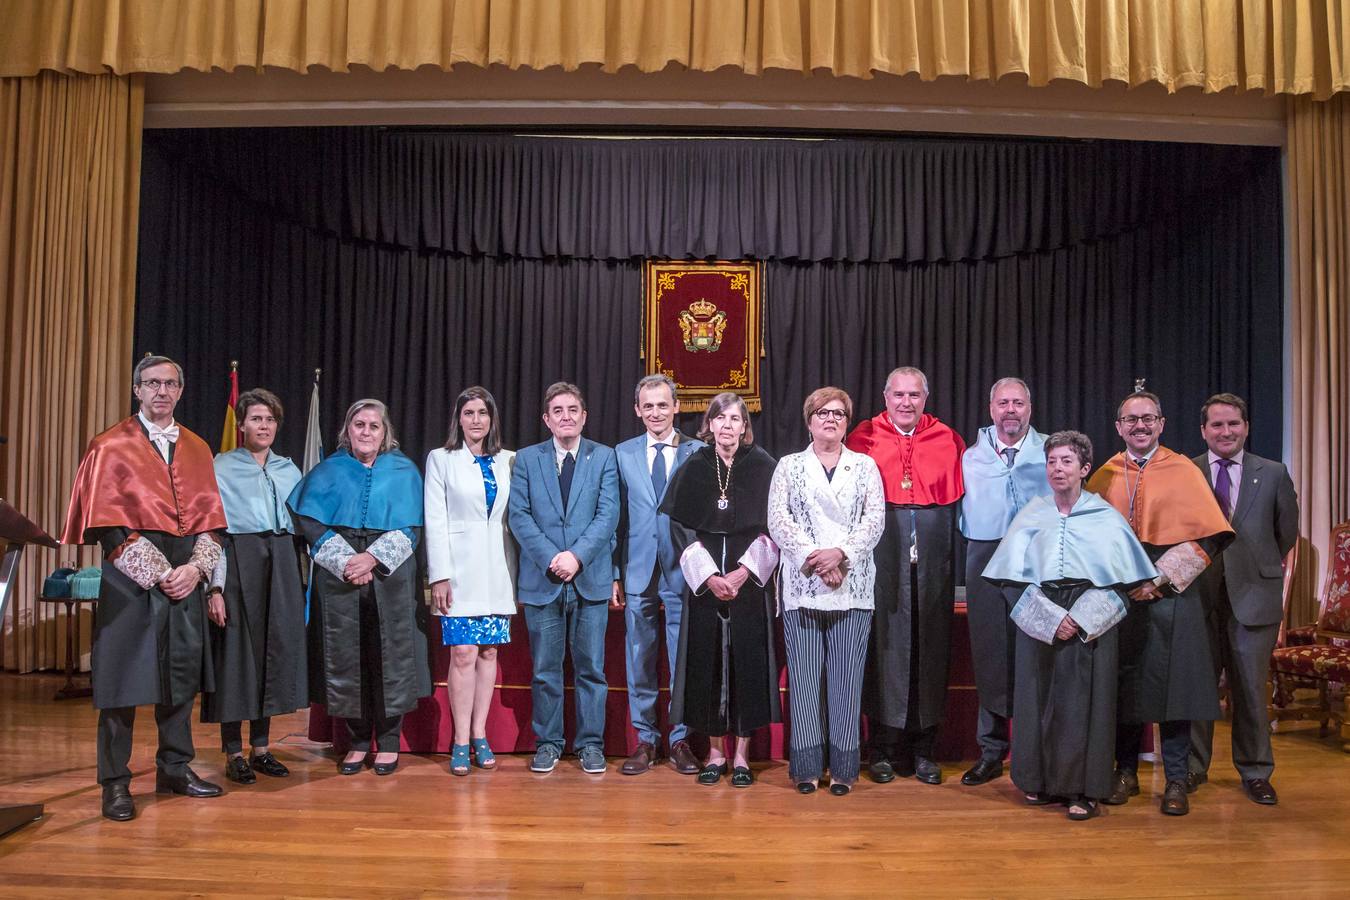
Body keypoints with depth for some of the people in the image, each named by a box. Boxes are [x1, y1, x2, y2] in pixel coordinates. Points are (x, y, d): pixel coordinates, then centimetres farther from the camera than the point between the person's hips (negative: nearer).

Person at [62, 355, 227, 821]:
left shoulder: (197, 450, 11)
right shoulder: (111, 447, -1)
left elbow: (210, 518, 8)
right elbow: (109, 524, -8)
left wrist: (196, 567, -9)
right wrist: (158, 573, -14)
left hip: (186, 573, 4)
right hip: (130, 574, -4)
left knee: (181, 674, 8)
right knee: (125, 676, -2)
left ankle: (175, 767, 20)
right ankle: (115, 783, 7)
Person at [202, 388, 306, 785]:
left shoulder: (289, 471, 14)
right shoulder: (222, 467, 0)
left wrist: (301, 582, 6)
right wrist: (215, 587, -15)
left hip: (281, 565, 5)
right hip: (238, 562, -4)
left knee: (275, 650, 6)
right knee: (237, 652, -2)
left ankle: (261, 747, 17)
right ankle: (233, 753, 7)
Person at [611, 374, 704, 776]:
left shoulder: (699, 453, 1)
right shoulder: (622, 454, 7)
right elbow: (615, 518, 7)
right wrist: (614, 573, 2)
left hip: (683, 570, -2)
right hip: (638, 572, 2)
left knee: (684, 660, 5)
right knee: (640, 660, 8)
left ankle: (681, 740, 18)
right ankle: (645, 739, 20)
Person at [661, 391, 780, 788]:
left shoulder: (763, 467, 1)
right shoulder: (693, 469, 5)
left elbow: (772, 527, -2)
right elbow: (682, 528, 2)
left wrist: (744, 572, -12)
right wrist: (709, 576, -9)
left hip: (750, 580, -1)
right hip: (705, 582, 1)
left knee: (748, 660, 0)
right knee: (708, 661, 3)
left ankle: (741, 754, 10)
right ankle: (715, 751, 14)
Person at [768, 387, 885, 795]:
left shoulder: (865, 466, 12)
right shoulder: (789, 466, 11)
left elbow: (875, 520, 1)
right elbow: (777, 521, 0)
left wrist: (840, 553, -13)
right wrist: (813, 558, -11)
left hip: (853, 586, 0)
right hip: (802, 586, 0)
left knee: (847, 676, 1)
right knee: (804, 675, 1)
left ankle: (843, 767, 9)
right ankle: (807, 766, 9)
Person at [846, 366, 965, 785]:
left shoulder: (948, 440, 9)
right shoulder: (864, 438, 4)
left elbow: (960, 499, 10)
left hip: (932, 558, 2)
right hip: (882, 557, -2)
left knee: (930, 646, 6)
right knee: (885, 644, 0)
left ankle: (924, 749, 17)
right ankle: (884, 748, 11)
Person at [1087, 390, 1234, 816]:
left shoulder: (1184, 472, 0)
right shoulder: (1104, 476, 8)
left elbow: (1206, 536, -6)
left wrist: (1161, 579, -14)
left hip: (1170, 591, -2)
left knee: (1172, 682, -2)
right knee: (1123, 683, 5)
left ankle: (1176, 781, 8)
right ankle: (1126, 772, 17)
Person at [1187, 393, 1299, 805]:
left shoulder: (1273, 474, 3)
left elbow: (1287, 533, 10)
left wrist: (1259, 568, 13)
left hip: (1254, 596, 0)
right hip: (1199, 595, 0)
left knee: (1251, 689, 7)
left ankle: (1255, 772, 21)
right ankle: (1194, 767, 21)